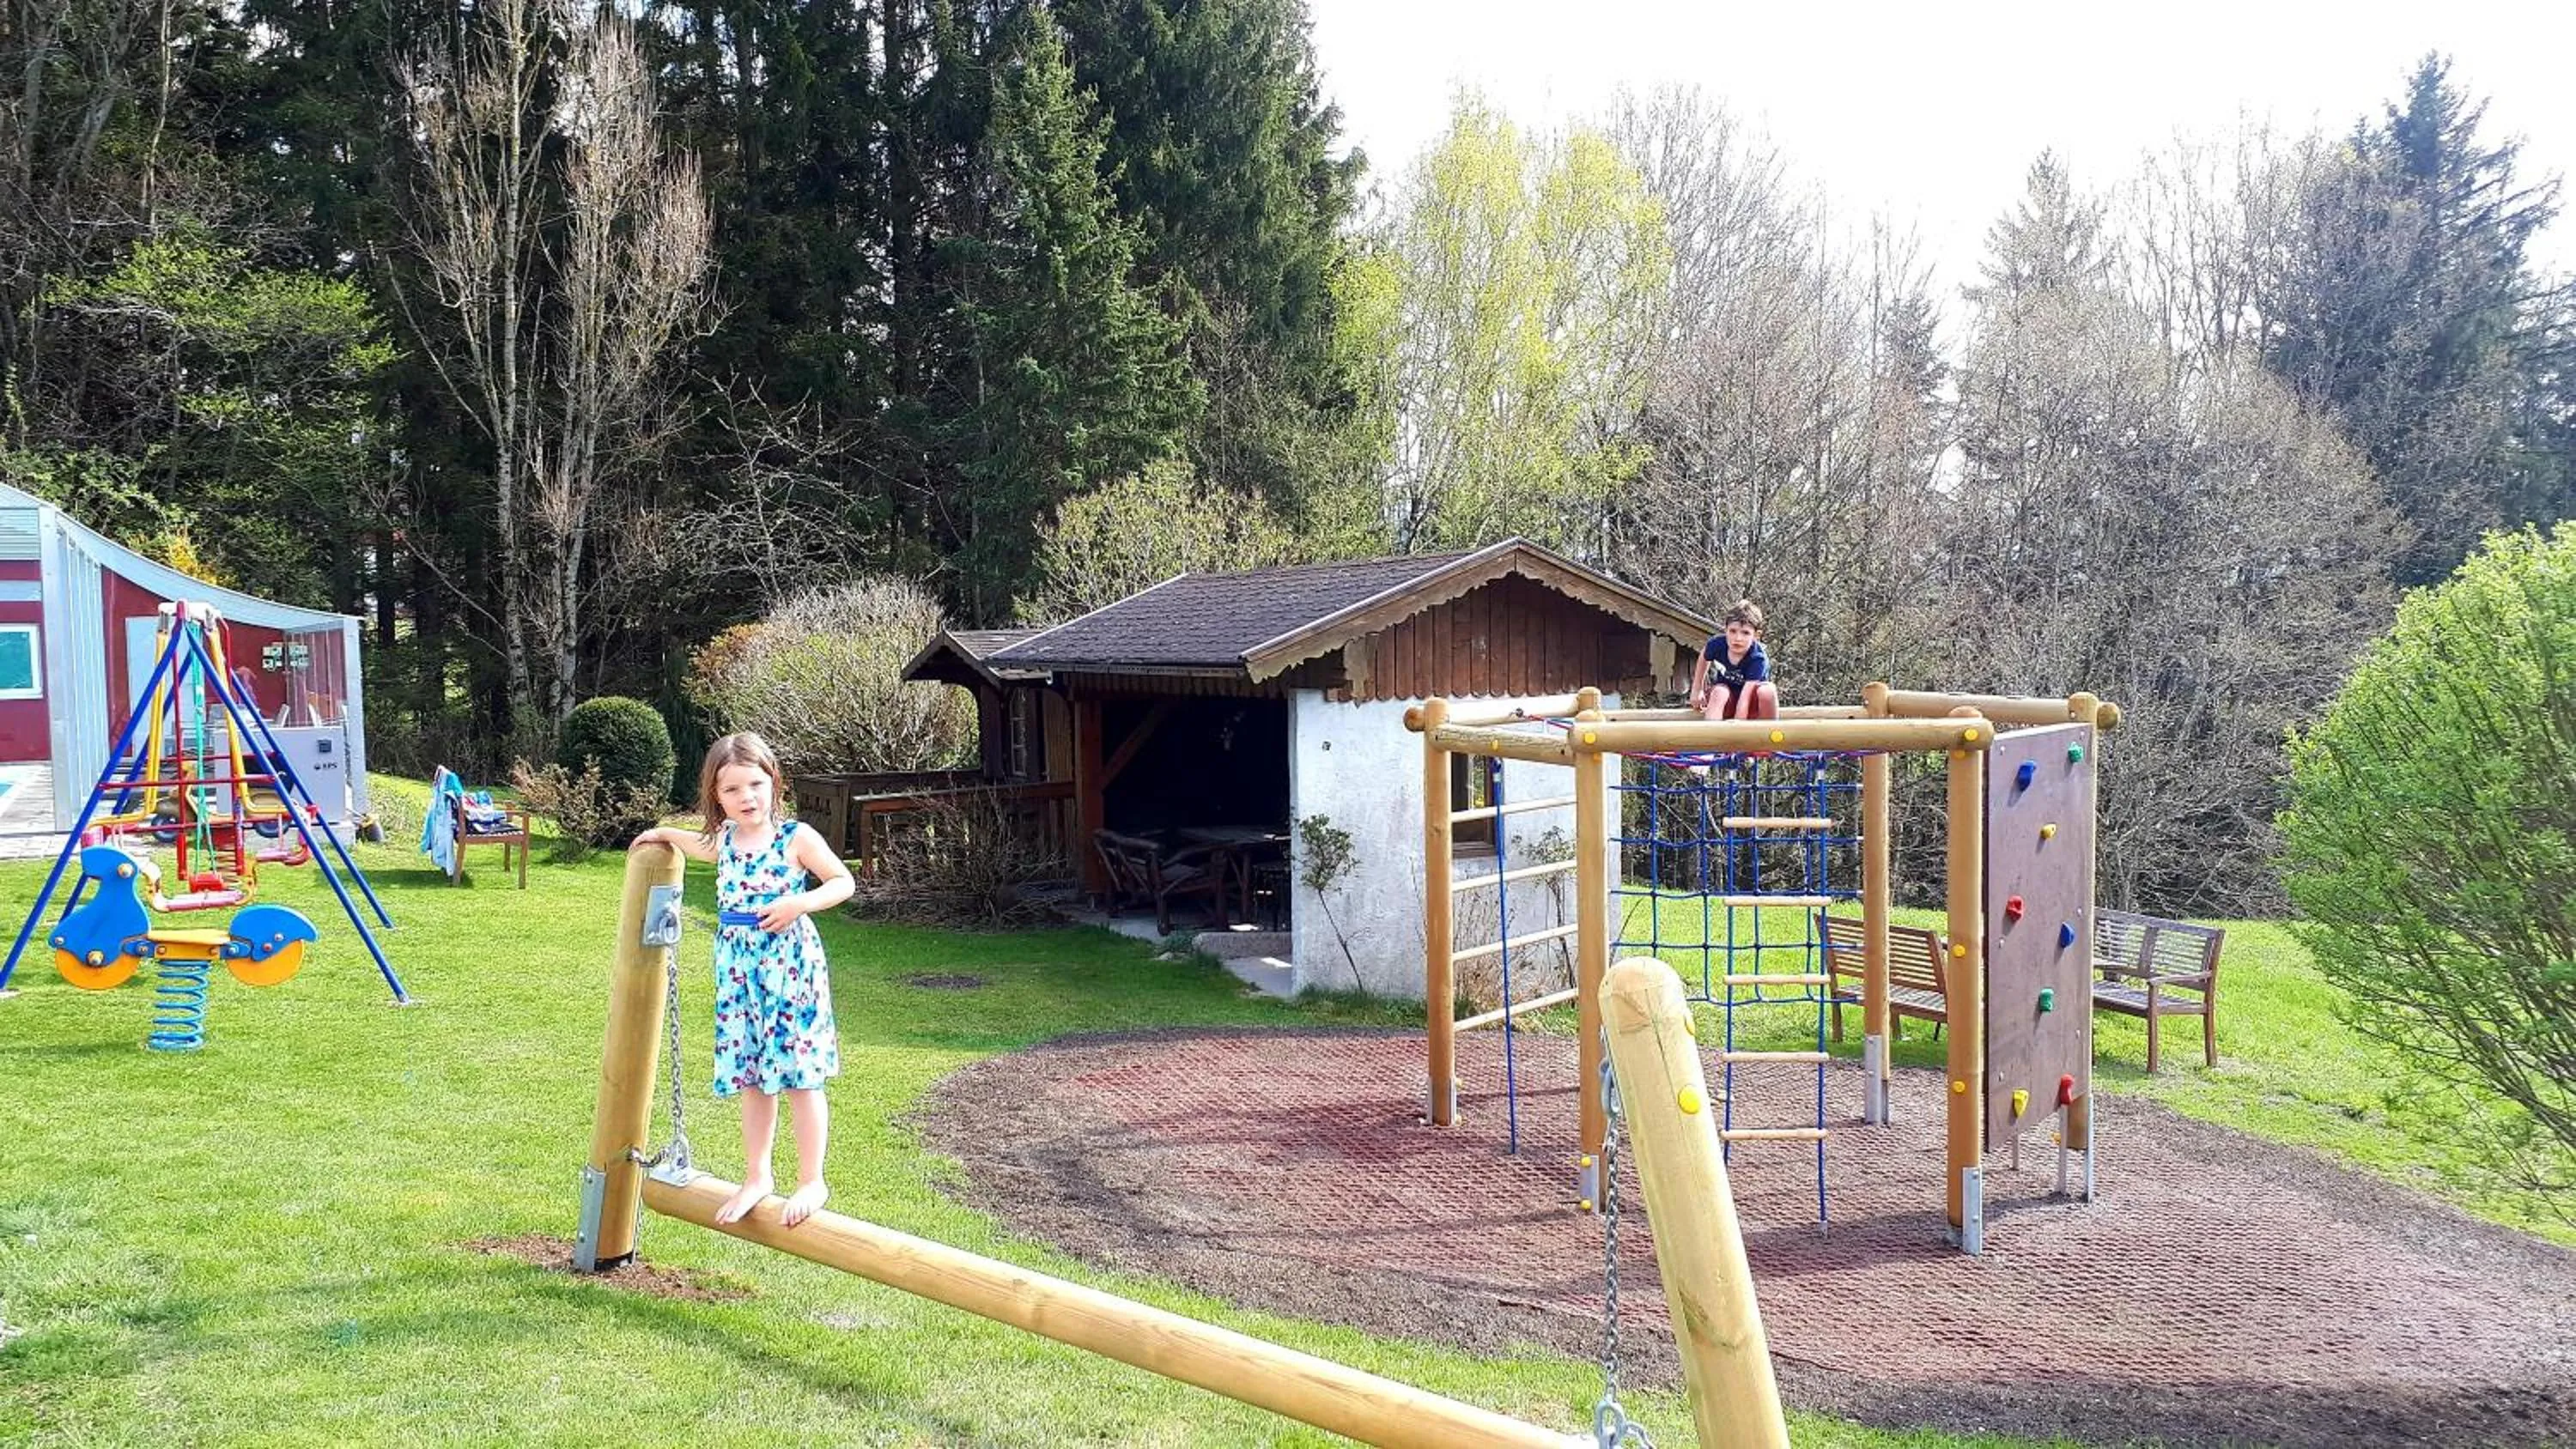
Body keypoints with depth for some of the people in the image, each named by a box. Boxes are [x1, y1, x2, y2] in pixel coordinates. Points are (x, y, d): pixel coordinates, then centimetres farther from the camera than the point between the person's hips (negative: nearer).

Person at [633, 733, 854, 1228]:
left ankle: (811, 1181, 8)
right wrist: (666, 834, 31)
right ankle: (757, 1175, 25)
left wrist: (800, 903, -18)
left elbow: (843, 881, -5)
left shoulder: (796, 838, -10)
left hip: (790, 961, -5)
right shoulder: (723, 841, 7)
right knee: (751, 1077, 12)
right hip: (738, 966, 5)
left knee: (799, 1075, -1)